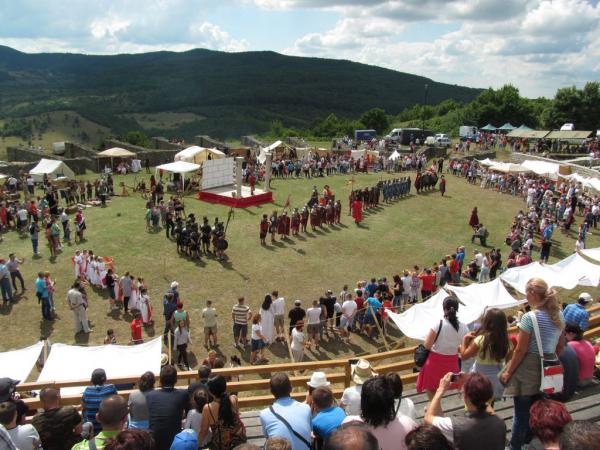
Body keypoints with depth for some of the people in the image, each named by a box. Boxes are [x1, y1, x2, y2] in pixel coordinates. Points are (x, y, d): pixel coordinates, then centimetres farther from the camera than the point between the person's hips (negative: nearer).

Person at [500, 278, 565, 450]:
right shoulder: (559, 315, 1)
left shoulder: (529, 317, -20)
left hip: (529, 368, -6)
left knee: (522, 411, 8)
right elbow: (560, 346, 10)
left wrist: (508, 372, -7)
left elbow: (521, 350, -16)